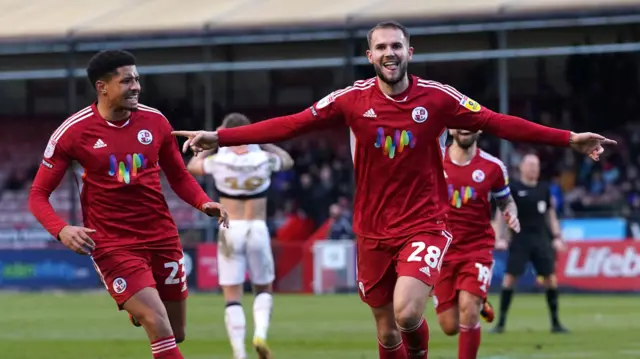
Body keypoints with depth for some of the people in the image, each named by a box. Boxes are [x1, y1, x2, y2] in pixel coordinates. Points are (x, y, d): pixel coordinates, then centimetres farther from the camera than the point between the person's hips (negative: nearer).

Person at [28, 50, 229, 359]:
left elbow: (178, 176, 14)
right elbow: (38, 195, -4)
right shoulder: (72, 132, -9)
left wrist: (204, 203, -6)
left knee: (175, 333, 11)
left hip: (162, 237, 4)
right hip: (112, 245, -4)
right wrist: (61, 230, -23)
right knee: (160, 330, -20)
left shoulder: (155, 121, 1)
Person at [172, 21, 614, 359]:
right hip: (374, 232, 2)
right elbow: (290, 124, -6)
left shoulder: (438, 98, -7)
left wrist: (569, 139, -12)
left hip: (425, 225, -2)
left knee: (407, 311, -24)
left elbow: (499, 123, -7)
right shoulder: (353, 100, -4)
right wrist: (219, 138, -13)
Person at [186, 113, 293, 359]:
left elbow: (192, 166, 16)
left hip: (230, 231, -1)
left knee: (232, 297, 3)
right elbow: (287, 161, 20)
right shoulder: (264, 160, -4)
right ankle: (260, 334, -6)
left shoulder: (219, 161, -7)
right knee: (264, 289, 19)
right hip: (258, 230, 1)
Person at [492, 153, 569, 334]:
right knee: (510, 276, -8)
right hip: (520, 240, -4)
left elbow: (550, 214, 17)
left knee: (550, 277, 0)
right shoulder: (513, 188, -2)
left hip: (541, 240, 4)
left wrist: (557, 237, 10)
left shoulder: (544, 189, 11)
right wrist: (501, 237, -10)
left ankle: (555, 322, 8)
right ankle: (501, 322, -1)